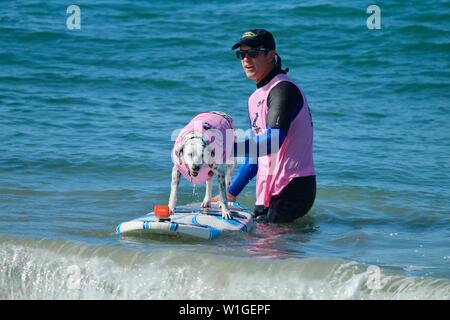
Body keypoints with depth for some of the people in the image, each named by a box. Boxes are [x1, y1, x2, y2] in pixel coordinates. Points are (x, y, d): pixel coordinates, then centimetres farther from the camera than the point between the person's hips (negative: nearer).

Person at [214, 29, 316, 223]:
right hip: (268, 192, 10)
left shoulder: (283, 89, -11)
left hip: (293, 187, -10)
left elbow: (273, 141, -24)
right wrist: (231, 193, 19)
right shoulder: (256, 98, 19)